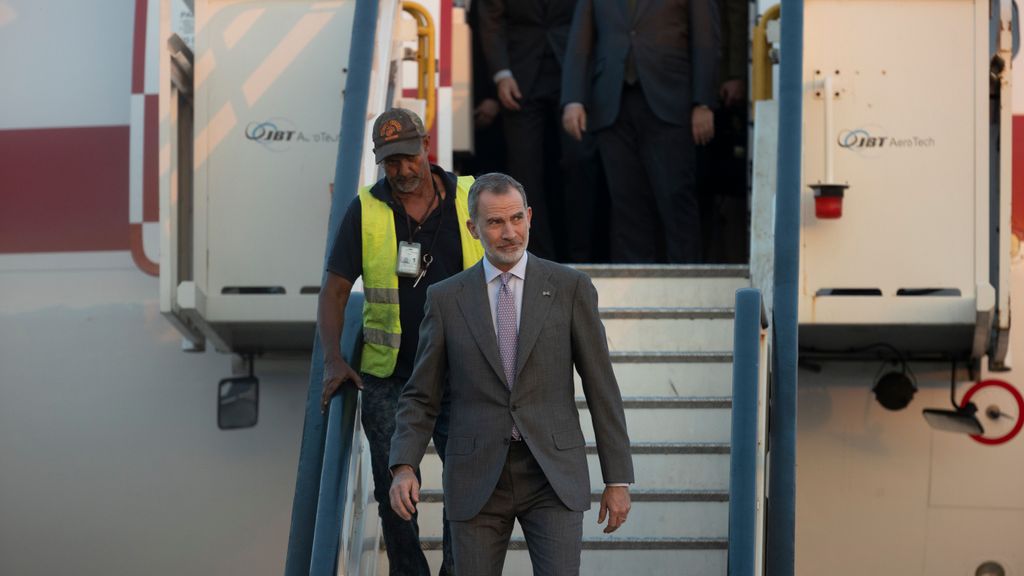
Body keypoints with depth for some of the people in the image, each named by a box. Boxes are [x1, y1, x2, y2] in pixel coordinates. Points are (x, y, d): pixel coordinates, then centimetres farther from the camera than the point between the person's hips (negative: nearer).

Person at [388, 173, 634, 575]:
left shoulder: (570, 288, 1)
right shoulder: (447, 298, 4)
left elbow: (601, 388, 2)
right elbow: (420, 398, 6)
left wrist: (618, 479, 0)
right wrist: (403, 468, -11)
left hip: (552, 474, -1)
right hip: (478, 478, 1)